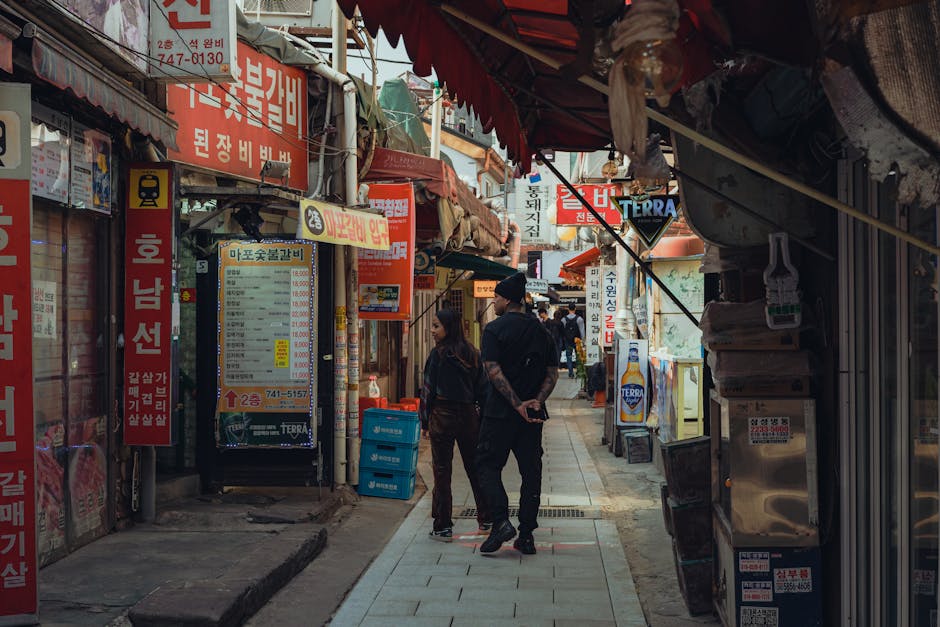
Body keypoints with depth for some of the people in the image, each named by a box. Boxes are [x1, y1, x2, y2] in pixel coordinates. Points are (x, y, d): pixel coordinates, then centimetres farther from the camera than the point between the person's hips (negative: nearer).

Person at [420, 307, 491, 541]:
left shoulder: (438, 353, -8)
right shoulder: (472, 353, 6)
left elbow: (429, 389, -8)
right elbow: (482, 389, 8)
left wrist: (425, 421, -1)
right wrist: (484, 419, 14)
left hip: (443, 415, -5)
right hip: (469, 415, 5)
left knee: (442, 471, 0)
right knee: (474, 468, 16)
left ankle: (443, 527, 1)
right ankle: (486, 519, 25)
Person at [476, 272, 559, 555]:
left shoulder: (495, 329, -7)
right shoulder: (540, 330, 10)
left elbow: (493, 371, -16)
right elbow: (552, 372, 7)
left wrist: (516, 404, -15)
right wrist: (537, 400, -3)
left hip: (500, 412, -5)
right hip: (533, 415, 5)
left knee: (488, 464, 6)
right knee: (531, 471, 9)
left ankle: (501, 522, -10)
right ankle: (526, 535, 10)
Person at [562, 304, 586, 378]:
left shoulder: (563, 319, -2)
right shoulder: (579, 319, -6)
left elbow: (562, 330, 2)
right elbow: (582, 330, -7)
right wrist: (582, 340, -2)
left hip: (567, 341, 1)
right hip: (577, 340, -1)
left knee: (569, 357, 7)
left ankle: (571, 373, 3)